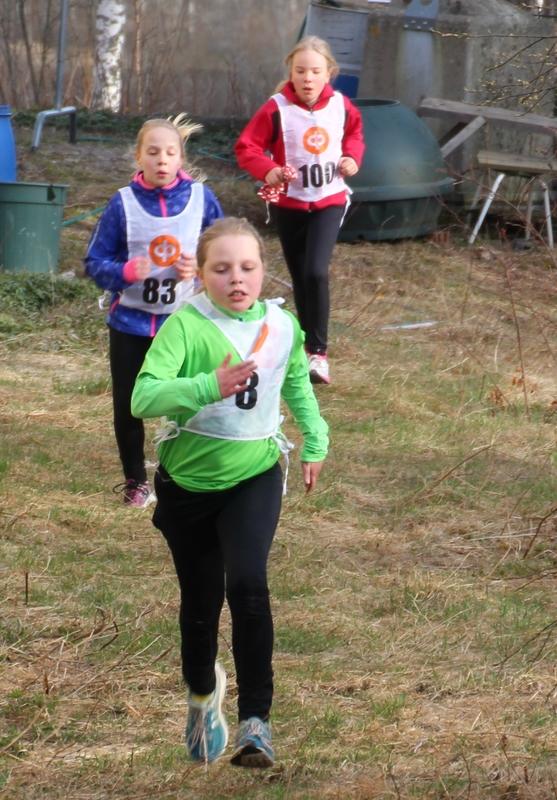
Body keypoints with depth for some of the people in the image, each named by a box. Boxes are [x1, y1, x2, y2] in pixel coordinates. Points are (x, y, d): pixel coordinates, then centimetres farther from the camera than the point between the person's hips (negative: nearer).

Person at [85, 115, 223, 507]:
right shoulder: (123, 203, -7)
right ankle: (136, 480, 27)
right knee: (127, 405, 7)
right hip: (131, 324, 1)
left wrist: (201, 267, -16)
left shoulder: (201, 198, -5)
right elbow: (94, 262, -4)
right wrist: (126, 272, -24)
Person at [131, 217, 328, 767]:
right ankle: (202, 691, 45)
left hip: (253, 478, 1)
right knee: (200, 600, 13)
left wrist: (314, 443, 22)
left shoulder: (282, 327, -5)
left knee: (248, 584, -22)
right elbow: (143, 397, -33)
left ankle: (255, 718, -15)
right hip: (187, 480, -1)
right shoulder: (185, 326, -20)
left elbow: (298, 386, 17)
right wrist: (210, 386, -45)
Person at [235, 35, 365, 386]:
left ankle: (318, 352, -10)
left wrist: (352, 157, -3)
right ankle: (308, 342, 28)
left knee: (316, 271, -17)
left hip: (329, 201, 0)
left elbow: (355, 133, 16)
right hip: (289, 203, 0)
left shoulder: (341, 106, -5)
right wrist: (267, 171, -24)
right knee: (300, 276, 10)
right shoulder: (277, 109, -13)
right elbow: (246, 147, -7)